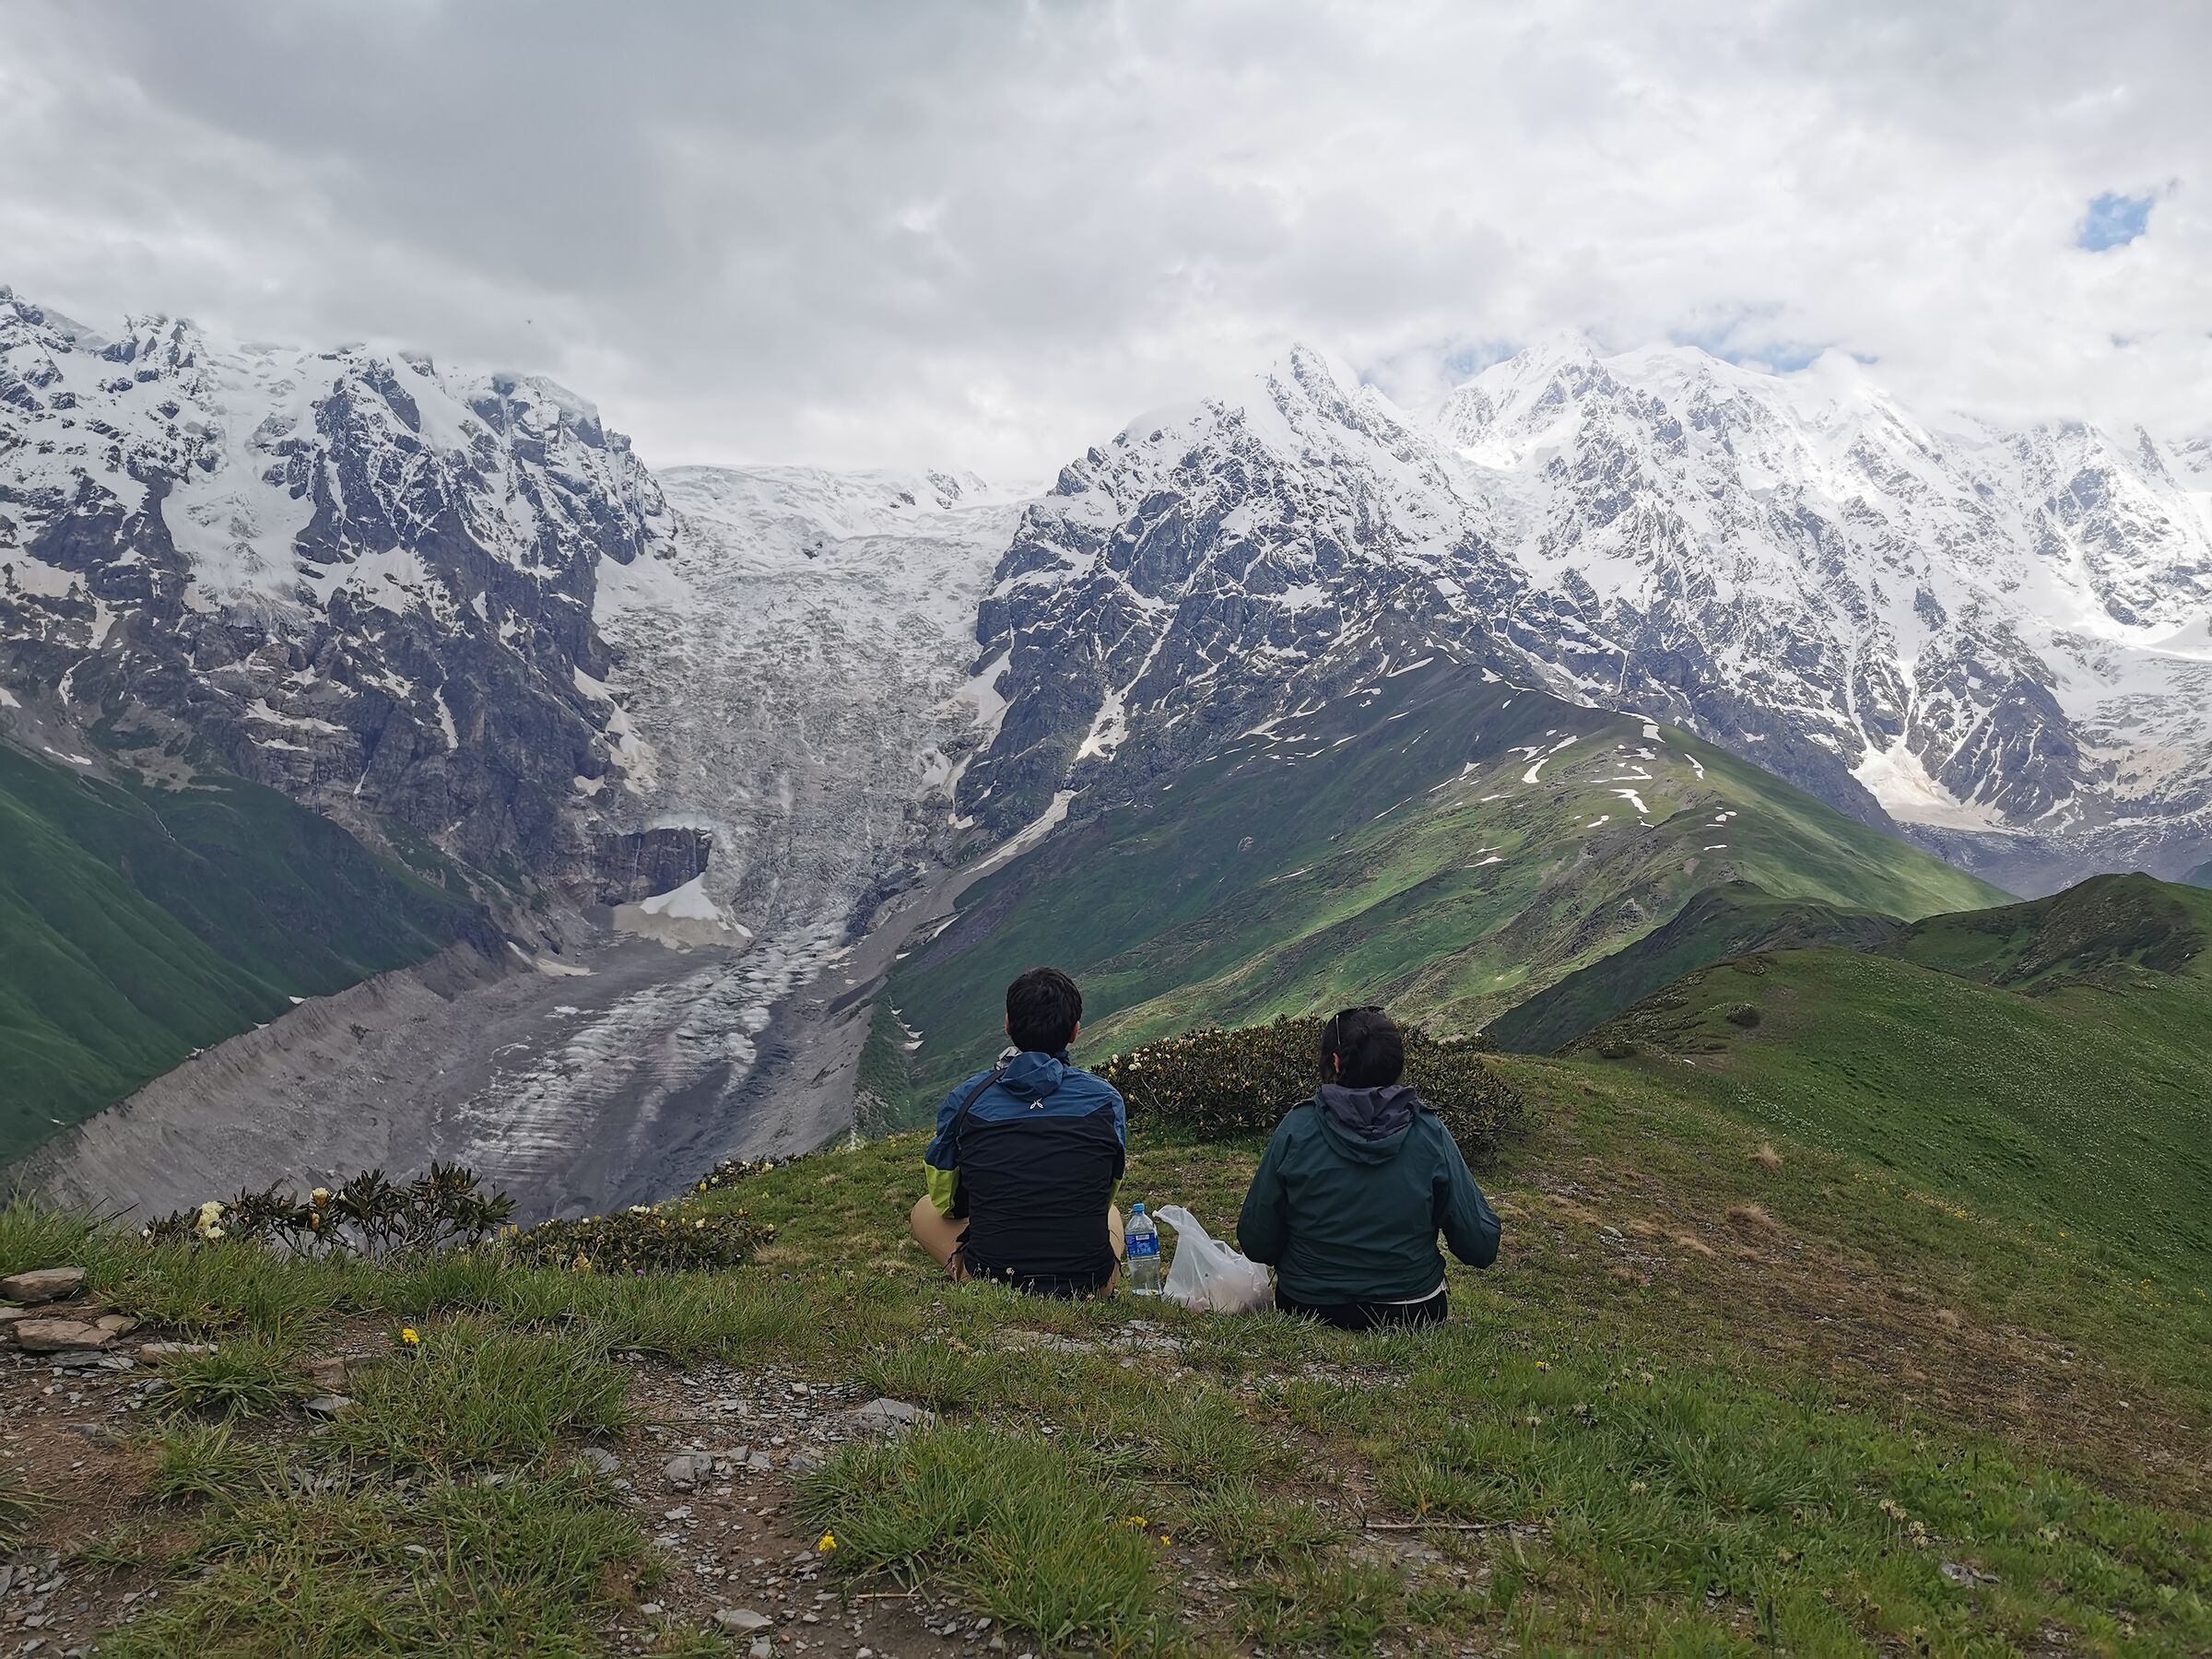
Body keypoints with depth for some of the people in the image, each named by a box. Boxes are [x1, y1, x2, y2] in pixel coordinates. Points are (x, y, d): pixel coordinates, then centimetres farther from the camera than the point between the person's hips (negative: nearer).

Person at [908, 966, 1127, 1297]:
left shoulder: (965, 1099, -4)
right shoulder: (1106, 1099, -3)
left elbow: (945, 1201, 10)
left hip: (991, 1278, -1)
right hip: (1089, 1283, 1)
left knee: (926, 1210, 28)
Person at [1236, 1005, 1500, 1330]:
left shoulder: (1295, 1129, -12)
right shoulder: (1431, 1134, -11)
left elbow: (1255, 1244, -6)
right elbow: (1482, 1249, -7)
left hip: (1307, 1314, -1)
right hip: (1412, 1316, 1)